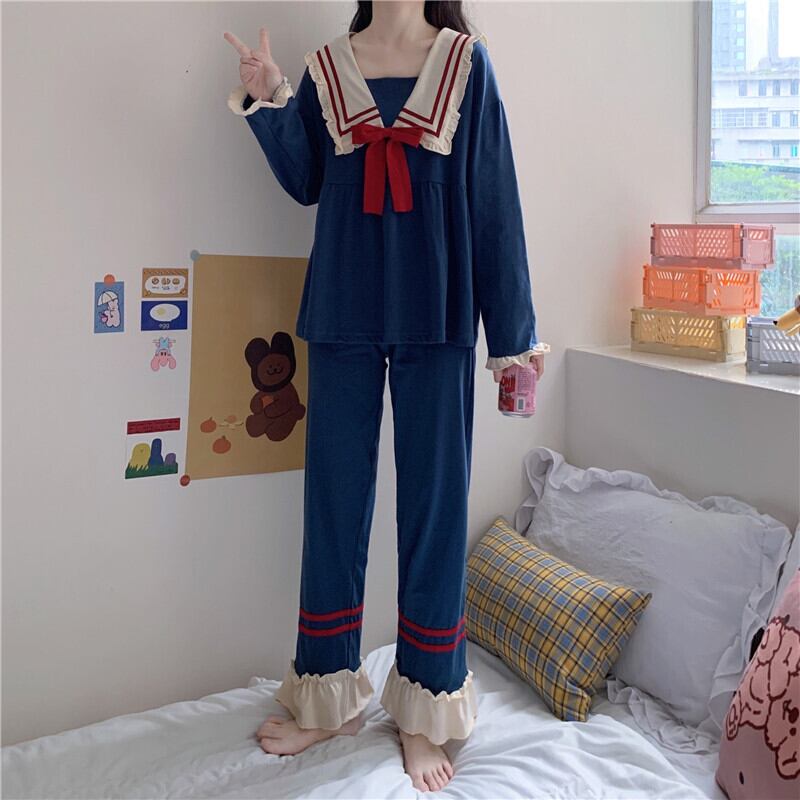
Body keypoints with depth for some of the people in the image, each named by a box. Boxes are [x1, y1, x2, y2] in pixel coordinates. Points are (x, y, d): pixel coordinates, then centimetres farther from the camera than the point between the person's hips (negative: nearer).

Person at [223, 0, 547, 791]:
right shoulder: (327, 65, 11)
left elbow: (494, 200, 1)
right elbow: (305, 182, 10)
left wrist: (512, 331, -2)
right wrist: (268, 102, -6)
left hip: (435, 316, -2)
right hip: (344, 313, 2)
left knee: (434, 504, 4)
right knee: (333, 503, 8)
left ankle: (424, 712, 20)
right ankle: (326, 696, 25)